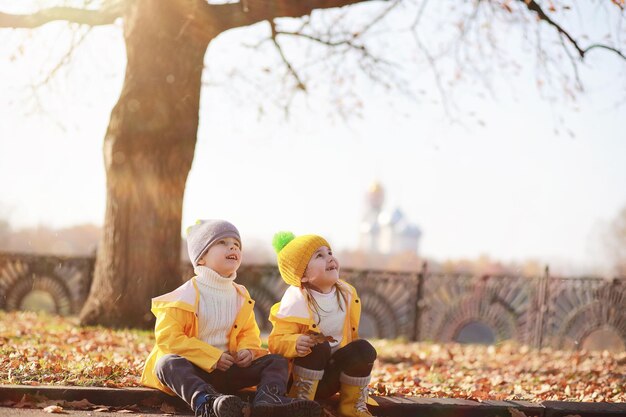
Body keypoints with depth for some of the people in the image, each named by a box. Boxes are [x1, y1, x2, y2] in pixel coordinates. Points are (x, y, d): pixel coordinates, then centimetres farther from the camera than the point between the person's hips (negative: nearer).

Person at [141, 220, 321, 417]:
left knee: (277, 361, -7)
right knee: (168, 363, -37)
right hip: (192, 368, -6)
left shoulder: (241, 296, 10)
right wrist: (212, 357, -19)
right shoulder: (186, 297, -8)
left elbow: (249, 332, 19)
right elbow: (168, 337, -15)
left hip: (227, 368, 6)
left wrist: (248, 349, -7)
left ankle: (268, 399, -42)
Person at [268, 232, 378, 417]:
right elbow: (276, 343, -21)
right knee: (319, 346, -33)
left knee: (363, 348, -19)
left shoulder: (347, 294, 2)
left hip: (331, 376, 5)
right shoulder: (295, 302, -17)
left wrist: (359, 356, 1)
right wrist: (296, 344, -41)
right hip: (298, 377, -5)